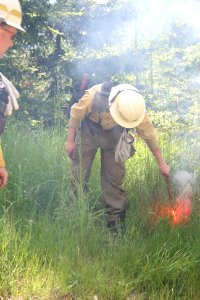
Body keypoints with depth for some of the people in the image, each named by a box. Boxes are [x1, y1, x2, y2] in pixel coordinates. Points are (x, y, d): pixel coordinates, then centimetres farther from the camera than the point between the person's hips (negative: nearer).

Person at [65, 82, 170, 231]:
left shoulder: (136, 109, -29)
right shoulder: (95, 95, -38)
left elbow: (150, 135, -14)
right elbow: (76, 113, -19)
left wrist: (162, 164, -6)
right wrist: (70, 141, -13)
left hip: (112, 134, 1)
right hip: (88, 130, -1)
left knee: (115, 176, 0)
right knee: (79, 175, -1)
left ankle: (115, 220, 13)